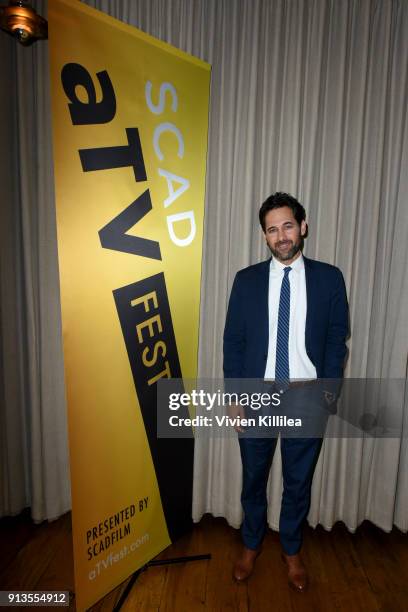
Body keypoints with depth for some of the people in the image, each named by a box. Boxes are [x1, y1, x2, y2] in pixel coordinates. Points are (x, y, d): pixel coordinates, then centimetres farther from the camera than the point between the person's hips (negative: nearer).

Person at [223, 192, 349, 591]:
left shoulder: (329, 278, -2)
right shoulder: (247, 280, -2)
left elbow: (337, 339, 2)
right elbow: (233, 341, -2)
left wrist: (330, 388, -6)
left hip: (307, 397, 0)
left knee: (299, 481, 18)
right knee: (253, 478, 18)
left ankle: (291, 551, 45)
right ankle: (251, 545, 45)